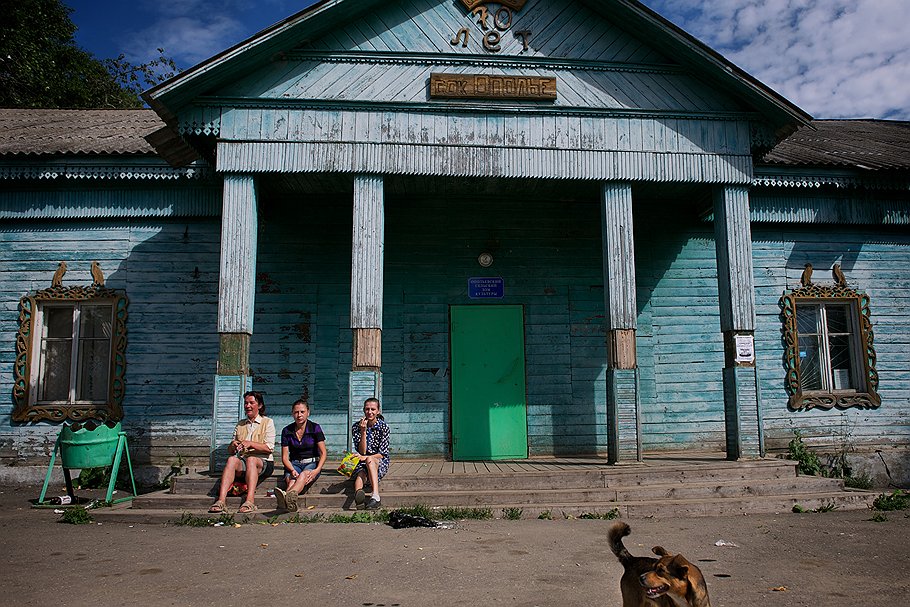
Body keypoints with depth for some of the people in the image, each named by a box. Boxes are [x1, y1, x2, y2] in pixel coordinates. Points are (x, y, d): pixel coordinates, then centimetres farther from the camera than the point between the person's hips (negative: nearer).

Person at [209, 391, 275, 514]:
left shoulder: (267, 422, 10)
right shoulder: (240, 424, 24)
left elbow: (269, 447, -2)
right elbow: (230, 450, 19)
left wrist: (250, 443, -13)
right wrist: (233, 445, -4)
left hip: (263, 463, -3)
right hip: (243, 462, 3)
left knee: (251, 459, -37)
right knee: (232, 459, -31)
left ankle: (250, 502, -50)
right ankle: (221, 500, -46)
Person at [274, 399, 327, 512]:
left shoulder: (315, 428, 1)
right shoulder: (287, 431, 7)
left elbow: (323, 453, -2)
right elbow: (285, 457, 5)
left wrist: (317, 470, -21)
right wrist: (292, 470, -17)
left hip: (312, 463, -2)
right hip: (294, 464, 2)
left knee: (304, 475, -38)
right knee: (291, 479, -34)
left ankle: (289, 494, -71)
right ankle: (289, 502, -68)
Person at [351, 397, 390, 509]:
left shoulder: (383, 427, -4)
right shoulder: (356, 427, -1)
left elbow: (383, 454, -8)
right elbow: (362, 451, -9)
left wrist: (366, 457, -22)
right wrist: (363, 431, -19)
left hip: (380, 463, -2)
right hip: (362, 463, 2)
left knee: (369, 460, -36)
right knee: (360, 476, -33)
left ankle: (375, 495, -54)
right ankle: (359, 492, -68)